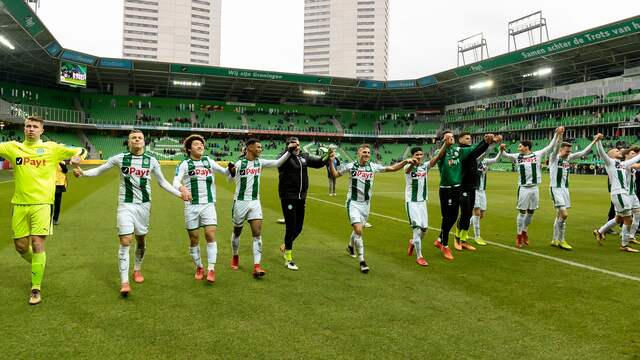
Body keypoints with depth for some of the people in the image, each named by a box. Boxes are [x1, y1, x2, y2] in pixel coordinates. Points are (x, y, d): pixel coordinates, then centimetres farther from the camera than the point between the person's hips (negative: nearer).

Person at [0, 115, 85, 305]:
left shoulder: (52, 148, 2)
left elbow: (81, 151, 5)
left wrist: (77, 157, -15)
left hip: (42, 203, -3)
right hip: (20, 204, 3)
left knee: (37, 244, -7)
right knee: (20, 246, 10)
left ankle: (36, 288, 6)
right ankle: (38, 266, 42)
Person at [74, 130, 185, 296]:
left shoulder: (152, 161, 3)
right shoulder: (120, 158, -1)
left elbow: (162, 182, 12)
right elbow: (99, 170, 6)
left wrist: (179, 194, 6)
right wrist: (83, 172, -11)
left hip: (144, 205, 2)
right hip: (126, 205, -2)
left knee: (141, 240, 14)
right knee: (125, 241, -11)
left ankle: (137, 270, 37)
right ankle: (124, 282, -7)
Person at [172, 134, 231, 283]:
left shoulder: (208, 161, 10)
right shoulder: (184, 164, 2)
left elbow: (225, 172, 10)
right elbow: (176, 182, -11)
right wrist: (182, 188, -33)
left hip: (208, 205, 1)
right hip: (191, 206, -1)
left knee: (210, 235, -11)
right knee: (194, 239, 6)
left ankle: (211, 269, -5)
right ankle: (199, 267, 24)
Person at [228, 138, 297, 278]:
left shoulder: (260, 162, 2)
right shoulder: (239, 163, -9)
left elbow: (277, 163, -3)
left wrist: (289, 151, -12)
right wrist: (231, 171, -20)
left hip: (255, 202, 3)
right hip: (240, 202, -3)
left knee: (257, 234, -7)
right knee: (237, 231, 14)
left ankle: (256, 267, -9)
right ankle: (235, 256, 39)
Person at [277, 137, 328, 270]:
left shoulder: (304, 156, 7)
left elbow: (317, 163, 7)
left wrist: (327, 158, -12)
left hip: (301, 197, 6)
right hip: (288, 197, -6)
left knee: (298, 227, 13)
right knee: (291, 227, -3)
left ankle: (285, 246, 40)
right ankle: (288, 260, 10)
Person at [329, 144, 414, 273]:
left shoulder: (373, 167, 0)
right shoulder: (350, 166, -6)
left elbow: (392, 168, 6)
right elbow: (335, 174, -1)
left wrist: (405, 161, -3)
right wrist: (331, 162, -16)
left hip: (366, 203, 4)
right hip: (353, 202, -4)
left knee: (358, 229, 18)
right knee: (358, 230, -16)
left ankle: (350, 246, 50)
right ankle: (362, 261, -9)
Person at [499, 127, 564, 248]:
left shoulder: (537, 154, 1)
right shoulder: (517, 156, 2)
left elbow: (551, 146, 2)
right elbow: (504, 155, 0)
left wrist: (557, 134, -7)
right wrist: (502, 149, -23)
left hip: (535, 188, 1)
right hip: (523, 188, -1)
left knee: (531, 212, 12)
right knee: (522, 212, 1)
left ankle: (525, 231, 31)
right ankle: (519, 235, 10)